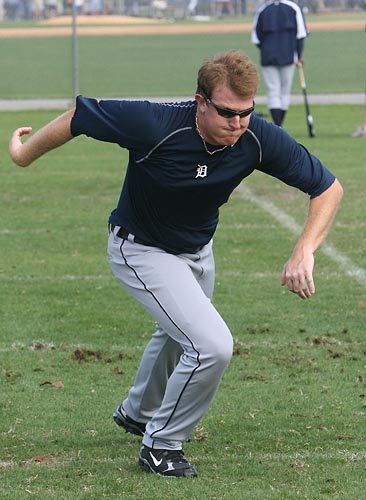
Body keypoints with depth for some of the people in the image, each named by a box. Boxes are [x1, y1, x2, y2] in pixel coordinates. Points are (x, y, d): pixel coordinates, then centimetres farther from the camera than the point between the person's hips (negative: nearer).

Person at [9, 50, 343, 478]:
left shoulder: (259, 139, -26)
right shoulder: (155, 126, -37)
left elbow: (328, 187, -17)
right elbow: (79, 116, -23)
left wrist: (304, 252, -31)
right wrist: (25, 154, -6)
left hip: (198, 249, 6)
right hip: (141, 250, -6)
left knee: (178, 335, 31)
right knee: (212, 346, -21)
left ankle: (138, 412, 61)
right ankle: (161, 445, 1)